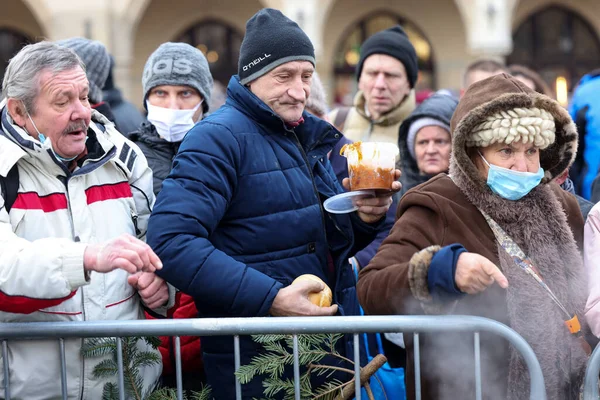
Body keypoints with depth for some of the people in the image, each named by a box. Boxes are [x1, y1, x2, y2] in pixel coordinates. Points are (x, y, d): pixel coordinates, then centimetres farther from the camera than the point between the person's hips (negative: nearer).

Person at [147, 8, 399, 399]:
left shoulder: (313, 135, 11)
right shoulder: (220, 137, -12)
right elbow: (172, 241, -24)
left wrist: (365, 217, -2)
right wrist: (271, 298, -27)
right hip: (256, 363, -7)